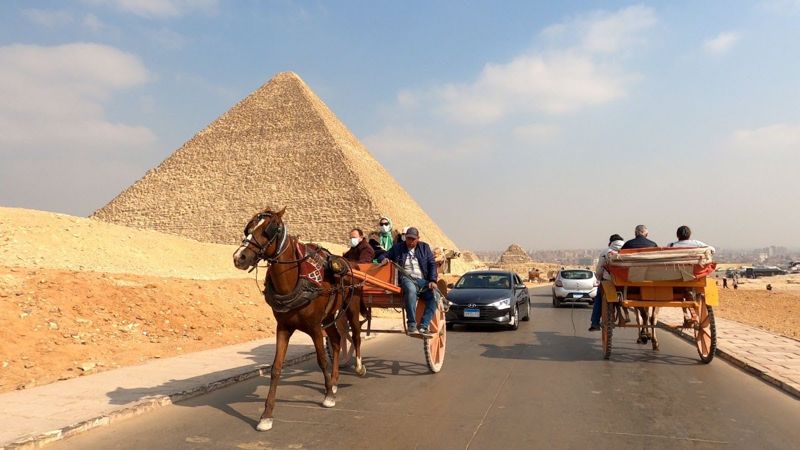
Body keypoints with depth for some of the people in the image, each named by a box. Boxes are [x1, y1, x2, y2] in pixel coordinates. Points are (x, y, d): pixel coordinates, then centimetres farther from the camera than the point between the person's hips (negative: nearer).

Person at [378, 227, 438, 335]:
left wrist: (432, 280, -3)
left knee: (434, 295, -26)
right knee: (411, 289, -39)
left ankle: (423, 326, -23)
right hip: (407, 278, -3)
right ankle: (411, 325, -35)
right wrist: (384, 259, -6)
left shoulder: (425, 247, 16)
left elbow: (432, 264, 11)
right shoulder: (397, 247, 14)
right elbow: (384, 256, 21)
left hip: (423, 280, 3)